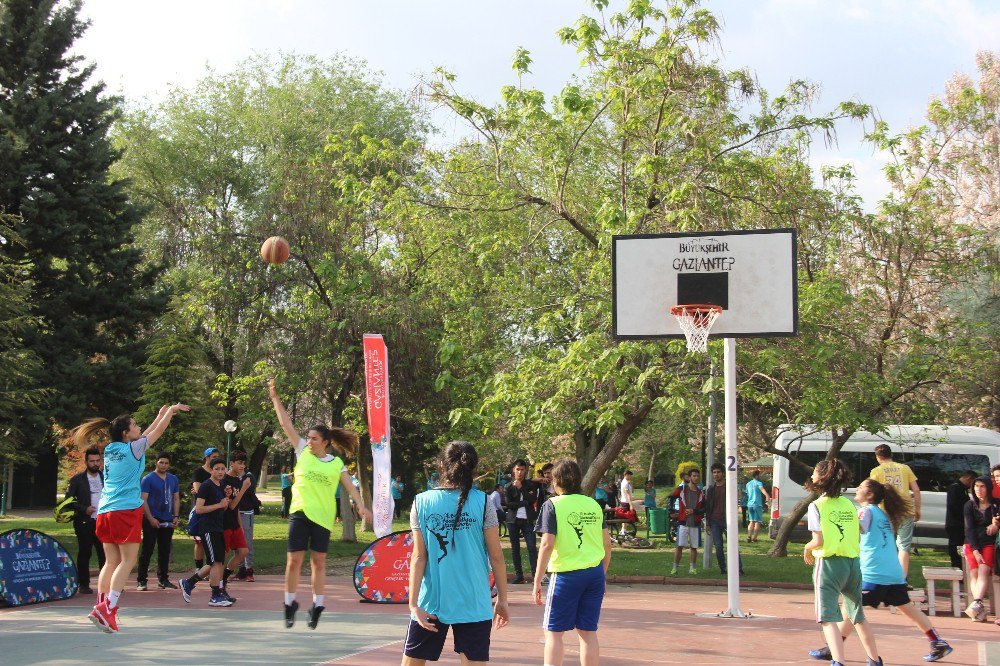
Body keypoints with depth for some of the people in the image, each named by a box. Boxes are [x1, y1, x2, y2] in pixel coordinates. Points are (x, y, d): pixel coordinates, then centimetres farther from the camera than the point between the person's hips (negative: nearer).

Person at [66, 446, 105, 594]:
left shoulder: (106, 478, 13)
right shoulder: (77, 480, 3)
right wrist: (84, 509, -13)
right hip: (85, 522, -3)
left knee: (105, 553, 0)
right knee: (84, 553, 0)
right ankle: (84, 585, 5)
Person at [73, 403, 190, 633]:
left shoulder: (110, 449, 14)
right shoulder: (133, 448, -5)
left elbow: (144, 436, 29)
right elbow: (157, 432, 7)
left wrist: (160, 416, 37)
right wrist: (171, 410, 22)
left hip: (105, 511, 7)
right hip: (126, 510, -7)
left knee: (111, 561, 9)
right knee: (128, 560, -5)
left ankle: (101, 607, 5)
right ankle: (106, 608, -16)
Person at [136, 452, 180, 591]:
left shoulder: (173, 479, 13)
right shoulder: (148, 479, -4)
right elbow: (143, 500, -9)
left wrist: (176, 516, 3)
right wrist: (151, 519, -16)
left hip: (168, 521, 5)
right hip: (152, 520, -5)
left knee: (165, 551, 9)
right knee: (147, 551, -4)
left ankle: (163, 579, 17)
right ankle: (141, 580, -1)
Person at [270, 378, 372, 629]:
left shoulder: (337, 463, 4)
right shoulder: (303, 451, 3)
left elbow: (349, 486, 2)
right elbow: (286, 423, 1)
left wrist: (361, 505, -13)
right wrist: (275, 397, -4)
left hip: (323, 516, 0)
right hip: (300, 513, 0)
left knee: (319, 562, 7)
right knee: (294, 560, -1)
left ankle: (317, 605, 15)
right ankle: (290, 604, 13)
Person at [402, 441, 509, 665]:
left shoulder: (421, 503, -2)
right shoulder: (482, 502, -4)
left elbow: (419, 557, -4)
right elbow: (496, 556, -2)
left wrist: (413, 603, -4)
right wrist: (502, 600, 7)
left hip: (431, 601, 1)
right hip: (473, 602, -1)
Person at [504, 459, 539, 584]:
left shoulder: (530, 485, 8)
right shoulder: (508, 487, 6)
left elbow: (533, 499, -8)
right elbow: (509, 504, -6)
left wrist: (521, 488, -12)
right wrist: (525, 502, -10)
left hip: (527, 520, -1)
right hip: (513, 520, 1)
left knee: (532, 547, -10)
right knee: (515, 548, 3)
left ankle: (535, 574, -13)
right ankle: (519, 575, 9)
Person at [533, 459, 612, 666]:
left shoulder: (553, 505, -6)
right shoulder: (594, 504, 8)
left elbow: (547, 544, -12)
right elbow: (607, 544, 10)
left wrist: (537, 581, -8)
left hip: (566, 574, -5)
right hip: (595, 574, 5)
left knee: (554, 632, 4)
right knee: (588, 632, 10)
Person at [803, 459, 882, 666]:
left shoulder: (817, 506, -8)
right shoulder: (849, 504, 9)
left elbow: (818, 540, -14)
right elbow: (858, 535, 10)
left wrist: (807, 548, 5)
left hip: (828, 564, -6)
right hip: (853, 563, 6)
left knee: (828, 618, -8)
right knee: (858, 617, 22)